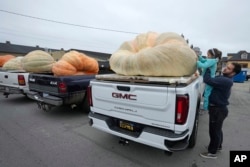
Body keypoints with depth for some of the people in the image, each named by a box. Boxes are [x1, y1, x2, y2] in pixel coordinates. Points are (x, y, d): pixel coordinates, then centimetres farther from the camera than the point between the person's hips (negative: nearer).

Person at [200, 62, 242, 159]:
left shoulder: (226, 81, -28)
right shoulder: (224, 79, 7)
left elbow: (208, 80, -36)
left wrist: (207, 68, -21)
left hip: (218, 109, -10)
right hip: (218, 108, 10)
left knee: (214, 130, 5)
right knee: (217, 129, 25)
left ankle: (212, 152, 23)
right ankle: (218, 146, 46)